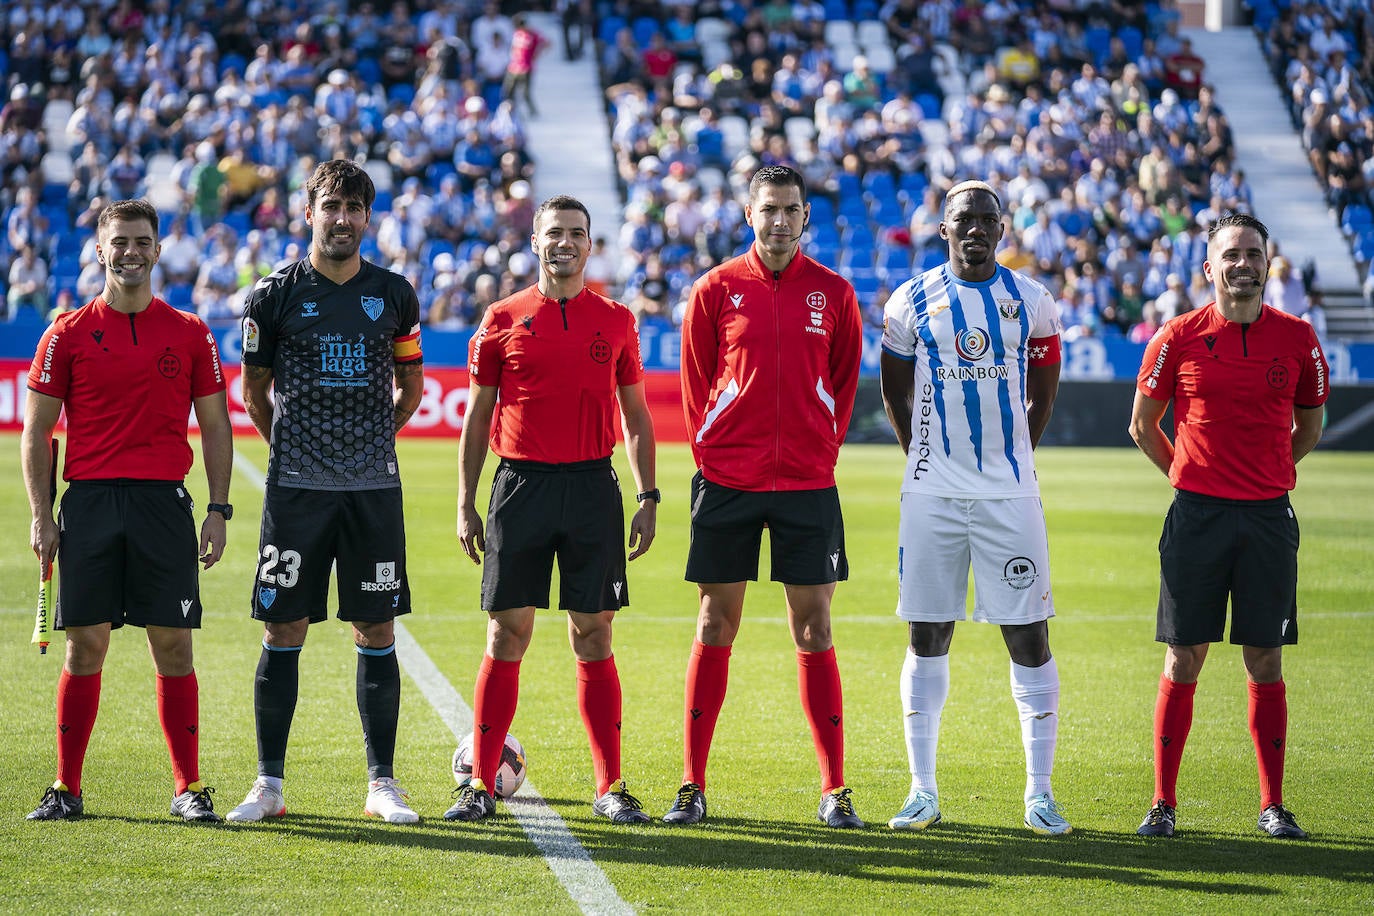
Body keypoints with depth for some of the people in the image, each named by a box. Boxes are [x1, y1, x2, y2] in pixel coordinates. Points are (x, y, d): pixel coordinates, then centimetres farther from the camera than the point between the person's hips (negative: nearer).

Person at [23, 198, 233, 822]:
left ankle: (188, 787, 6)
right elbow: (37, 430, 6)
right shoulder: (68, 334, 5)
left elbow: (215, 426, 11)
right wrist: (40, 514, -2)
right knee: (85, 646, 0)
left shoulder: (189, 335, 8)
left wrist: (218, 509, 3)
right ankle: (66, 788, 7)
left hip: (165, 502, 0)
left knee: (173, 647, 0)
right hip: (89, 501, 0)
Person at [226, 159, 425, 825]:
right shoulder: (276, 295, 1)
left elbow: (411, 385, 19)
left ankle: (381, 784, 9)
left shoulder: (393, 295, 7)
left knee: (376, 632, 2)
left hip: (374, 488, 2)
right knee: (283, 632, -1)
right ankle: (269, 783, 6)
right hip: (296, 488, -1)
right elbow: (254, 391, 12)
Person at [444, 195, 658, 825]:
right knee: (506, 636, 0)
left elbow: (636, 417, 14)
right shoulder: (504, 319, 5)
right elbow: (477, 416, 9)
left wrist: (647, 497, 6)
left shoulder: (616, 322, 8)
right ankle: (481, 784, 6)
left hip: (593, 487, 1)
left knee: (594, 639, 2)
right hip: (521, 483, -1)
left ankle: (610, 787, 6)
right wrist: (465, 505, 5)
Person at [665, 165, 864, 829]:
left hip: (807, 482, 0)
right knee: (715, 628, 2)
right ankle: (692, 785, 7)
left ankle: (835, 789, 5)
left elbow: (844, 383, 12)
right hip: (726, 481, 0)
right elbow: (695, 383, 7)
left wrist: (822, 451, 5)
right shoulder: (716, 290, 2)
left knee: (813, 630, 1)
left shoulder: (833, 294, 5)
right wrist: (709, 455, 2)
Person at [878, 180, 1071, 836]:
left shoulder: (1030, 301, 5)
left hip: (1009, 493, 0)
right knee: (927, 636, 2)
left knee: (1028, 636, -2)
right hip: (933, 493, 0)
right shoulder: (912, 301, 3)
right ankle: (923, 791, 10)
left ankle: (1040, 793, 4)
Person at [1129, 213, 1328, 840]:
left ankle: (1273, 806, 11)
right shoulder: (1179, 338, -1)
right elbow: (1142, 424, 11)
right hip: (1197, 512, -1)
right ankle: (1162, 803, 7)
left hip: (1268, 517, 1)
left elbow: (1309, 424, 18)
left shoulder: (1296, 338, 4)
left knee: (1265, 664, 4)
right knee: (1182, 660, 0)